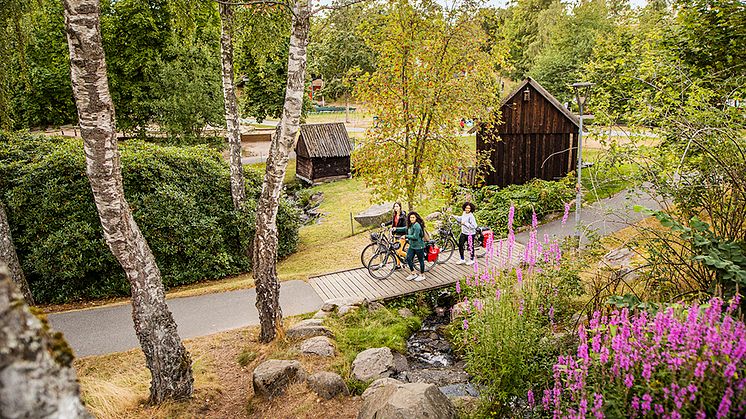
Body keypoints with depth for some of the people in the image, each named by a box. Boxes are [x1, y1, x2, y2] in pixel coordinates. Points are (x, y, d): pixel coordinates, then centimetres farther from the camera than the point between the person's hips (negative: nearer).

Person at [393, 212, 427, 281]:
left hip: (419, 246, -9)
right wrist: (396, 229, 7)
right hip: (412, 246, 9)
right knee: (408, 259, 5)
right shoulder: (410, 225, 7)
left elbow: (415, 237, -25)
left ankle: (422, 275, 20)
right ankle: (413, 274, 19)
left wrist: (406, 236, -19)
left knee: (421, 260, 6)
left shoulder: (417, 225, -21)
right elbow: (404, 229, 21)